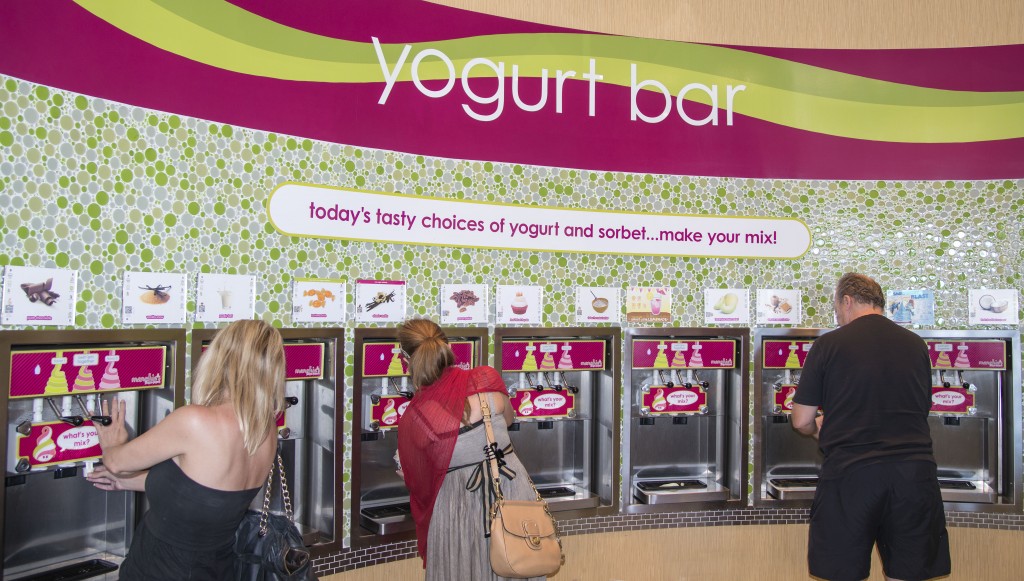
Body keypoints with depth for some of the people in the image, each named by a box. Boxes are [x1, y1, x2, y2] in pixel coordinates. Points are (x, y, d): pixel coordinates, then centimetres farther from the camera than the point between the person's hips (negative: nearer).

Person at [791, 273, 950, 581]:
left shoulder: (829, 344, -3)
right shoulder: (916, 345, 9)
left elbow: (801, 422, -1)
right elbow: (921, 411, 20)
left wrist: (822, 428, 21)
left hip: (849, 474, -3)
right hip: (915, 470, 4)